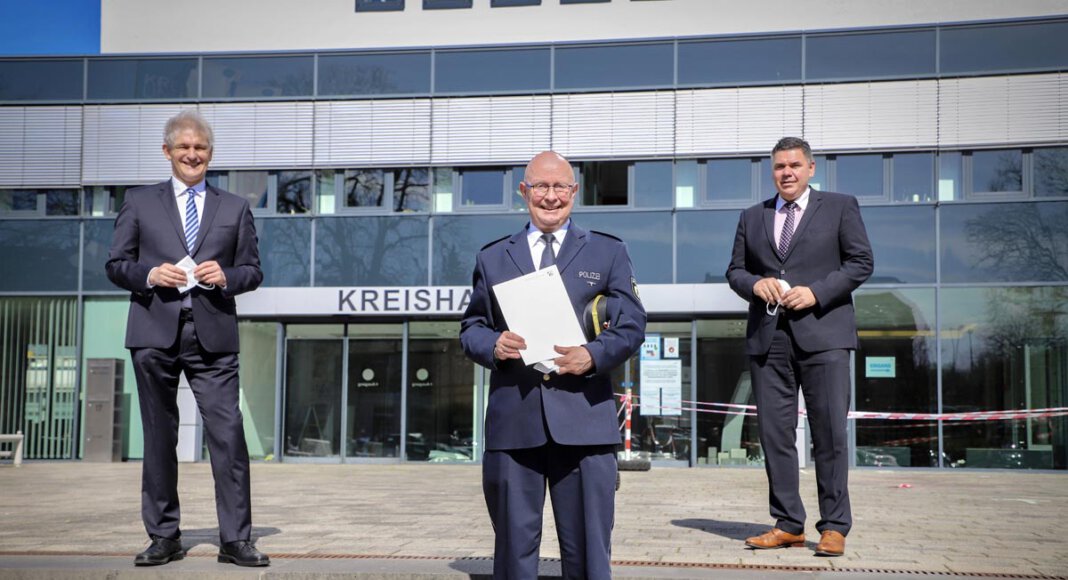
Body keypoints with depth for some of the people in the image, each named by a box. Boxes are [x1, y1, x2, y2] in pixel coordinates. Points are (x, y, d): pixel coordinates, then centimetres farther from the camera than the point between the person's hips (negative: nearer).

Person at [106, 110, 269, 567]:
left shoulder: (235, 208, 14)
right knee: (159, 437, 6)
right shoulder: (139, 203, 12)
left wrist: (226, 276, -9)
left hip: (213, 335, 0)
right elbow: (116, 264, 9)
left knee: (228, 435, -7)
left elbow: (253, 270, 12)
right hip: (155, 333, 1)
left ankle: (235, 539, -1)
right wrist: (150, 274, -10)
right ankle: (164, 537, 16)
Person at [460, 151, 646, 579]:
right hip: (512, 421, 2)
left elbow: (632, 326, 5)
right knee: (514, 546, 8)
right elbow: (471, 328, 15)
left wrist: (594, 355, -15)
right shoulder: (492, 257, 15)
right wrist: (492, 345, -9)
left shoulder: (608, 252, 11)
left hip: (583, 419, -1)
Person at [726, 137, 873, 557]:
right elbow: (735, 270, 18)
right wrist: (754, 283, -6)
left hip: (822, 334, -3)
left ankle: (834, 527, 4)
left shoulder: (840, 207, 8)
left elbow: (861, 262, 2)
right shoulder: (752, 218, 18)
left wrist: (816, 292, -11)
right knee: (774, 434, 3)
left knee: (830, 432, -4)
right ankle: (788, 525, 12)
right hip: (767, 337, 4)